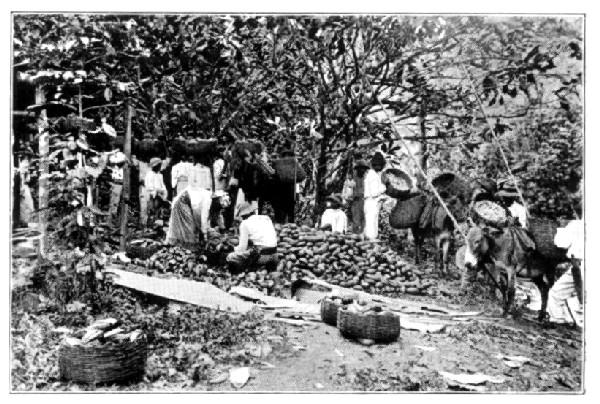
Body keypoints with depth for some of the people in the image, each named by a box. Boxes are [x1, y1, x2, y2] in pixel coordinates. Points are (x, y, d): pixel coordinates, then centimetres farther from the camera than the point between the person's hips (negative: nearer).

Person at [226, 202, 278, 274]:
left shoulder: (245, 223, 1)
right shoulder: (266, 218, 17)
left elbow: (243, 247, -2)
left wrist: (235, 249, 21)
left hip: (260, 254, -6)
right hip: (274, 255, 6)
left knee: (230, 258, 1)